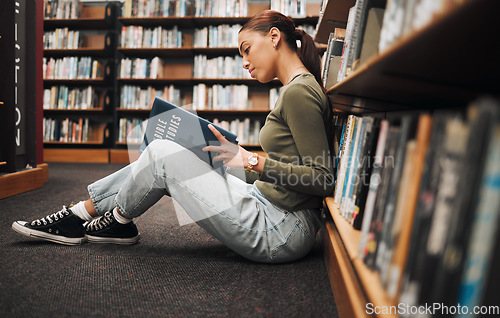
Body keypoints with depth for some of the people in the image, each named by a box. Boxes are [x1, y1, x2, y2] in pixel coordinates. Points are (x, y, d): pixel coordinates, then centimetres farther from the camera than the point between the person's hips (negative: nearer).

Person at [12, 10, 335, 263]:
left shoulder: (299, 92, -16)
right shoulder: (297, 90, 15)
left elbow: (324, 179, -21)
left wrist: (255, 161, -22)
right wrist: (236, 154, 9)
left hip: (282, 232, -9)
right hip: (279, 218, 9)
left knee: (162, 153, -9)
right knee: (162, 156, 7)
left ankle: (117, 221, 20)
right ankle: (80, 213, 21)